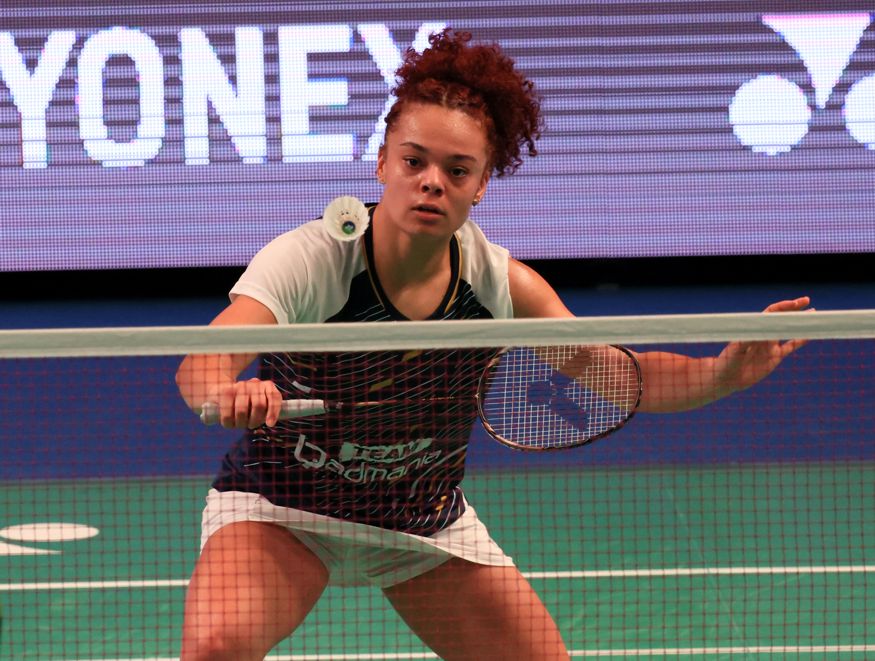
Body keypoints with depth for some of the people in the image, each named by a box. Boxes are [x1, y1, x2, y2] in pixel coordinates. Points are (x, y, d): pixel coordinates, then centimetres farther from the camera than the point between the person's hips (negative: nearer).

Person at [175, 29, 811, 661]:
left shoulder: (502, 284, -12)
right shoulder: (309, 261, -25)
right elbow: (200, 365, -39)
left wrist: (721, 373, -25)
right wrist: (224, 393, -64)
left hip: (427, 524, 4)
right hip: (280, 508, -4)